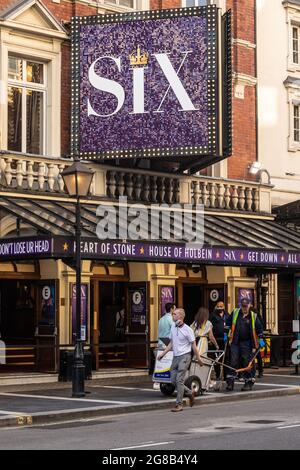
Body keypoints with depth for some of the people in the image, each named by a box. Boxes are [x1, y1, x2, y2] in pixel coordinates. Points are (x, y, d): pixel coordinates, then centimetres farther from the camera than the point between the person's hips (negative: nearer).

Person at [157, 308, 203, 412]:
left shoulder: (187, 330, -10)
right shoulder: (173, 327, 9)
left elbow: (193, 345, -5)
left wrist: (198, 359, -3)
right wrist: (163, 354, 13)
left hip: (184, 356, -7)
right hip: (175, 356, 7)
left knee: (179, 380, -10)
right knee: (173, 380, 6)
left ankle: (179, 404, -5)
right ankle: (190, 393, 26)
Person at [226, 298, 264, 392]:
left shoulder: (253, 316, 4)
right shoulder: (235, 313, 7)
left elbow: (259, 328, 8)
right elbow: (228, 324, 17)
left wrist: (261, 339, 1)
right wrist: (226, 334, 15)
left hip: (247, 343, -1)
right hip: (235, 342, 1)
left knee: (247, 363, 0)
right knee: (233, 362, -3)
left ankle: (249, 383, 9)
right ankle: (230, 383, 0)